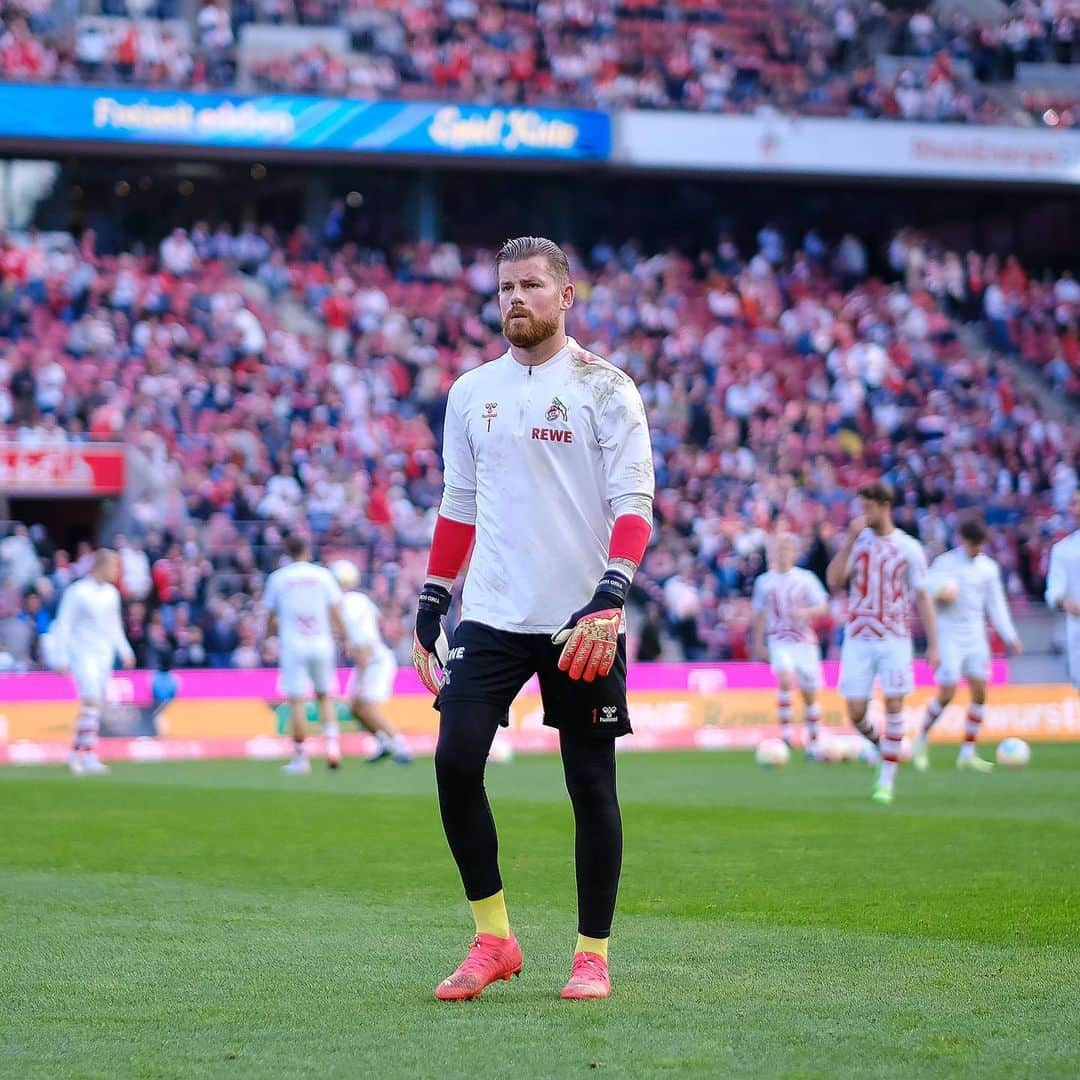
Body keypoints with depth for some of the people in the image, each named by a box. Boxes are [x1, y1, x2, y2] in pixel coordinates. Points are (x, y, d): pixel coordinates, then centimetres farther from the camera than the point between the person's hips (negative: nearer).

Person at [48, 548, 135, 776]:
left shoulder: (111, 593, 10)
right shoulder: (78, 592, -11)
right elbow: (63, 626, -10)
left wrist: (124, 651, 17)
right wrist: (61, 659, -13)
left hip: (105, 655, 7)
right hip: (83, 654, -7)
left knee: (97, 706, 6)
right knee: (91, 701, -18)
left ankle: (75, 753, 16)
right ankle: (89, 756, -19)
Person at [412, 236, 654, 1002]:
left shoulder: (604, 388, -3)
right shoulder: (471, 391, 12)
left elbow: (633, 505, -10)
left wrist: (608, 601, -23)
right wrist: (430, 607, 14)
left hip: (581, 623, -4)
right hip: (490, 619, 4)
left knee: (592, 785, 2)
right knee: (455, 762, -10)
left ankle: (593, 953, 13)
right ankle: (493, 939, 3)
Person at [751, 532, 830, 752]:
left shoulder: (805, 578, 0)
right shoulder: (765, 581, 5)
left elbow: (822, 607, -5)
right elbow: (758, 614, 15)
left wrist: (804, 612, -24)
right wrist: (759, 643, 15)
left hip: (805, 641, 0)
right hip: (779, 641, 0)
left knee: (809, 693, 5)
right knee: (785, 679, -26)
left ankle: (813, 740, 18)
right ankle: (785, 731, -20)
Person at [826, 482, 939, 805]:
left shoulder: (909, 548, 0)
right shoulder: (857, 542, 3)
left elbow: (922, 597, 3)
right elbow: (834, 580, -10)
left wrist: (933, 644, -2)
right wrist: (850, 540, -18)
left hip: (895, 639, -1)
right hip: (858, 639, 1)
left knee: (894, 705, -8)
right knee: (855, 712, -3)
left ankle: (887, 780, -3)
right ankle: (878, 744, 28)